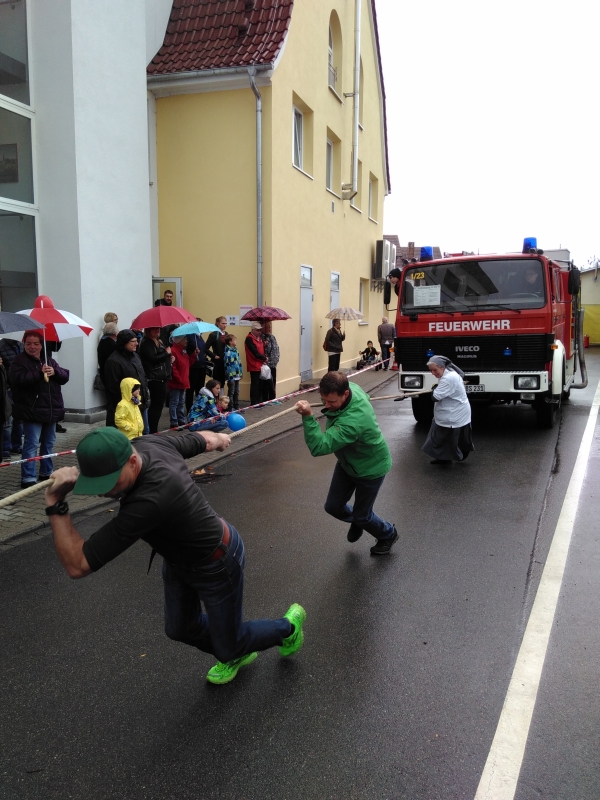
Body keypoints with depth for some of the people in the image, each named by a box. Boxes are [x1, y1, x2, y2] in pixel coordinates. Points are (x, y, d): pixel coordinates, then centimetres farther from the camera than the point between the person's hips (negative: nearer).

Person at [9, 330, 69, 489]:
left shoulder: (50, 361, 13)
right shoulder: (19, 361, -5)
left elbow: (65, 376, 5)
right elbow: (18, 380, -22)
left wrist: (55, 372, -16)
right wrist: (40, 373, -26)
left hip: (51, 409, 7)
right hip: (31, 411, -6)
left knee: (48, 443, 15)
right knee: (32, 444, -9)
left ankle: (46, 473, 28)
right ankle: (28, 479, -8)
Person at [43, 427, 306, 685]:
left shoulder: (149, 500, -45)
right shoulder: (149, 443, -21)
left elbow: (78, 565, -39)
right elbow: (205, 441, 2)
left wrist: (55, 503, -40)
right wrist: (220, 439, 25)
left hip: (217, 564, -8)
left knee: (228, 647, 10)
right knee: (180, 629, 19)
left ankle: (288, 626, 41)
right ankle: (236, 655, 50)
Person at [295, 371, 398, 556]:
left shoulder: (353, 420, -45)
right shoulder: (352, 388, -19)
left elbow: (319, 447, -48)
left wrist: (308, 417, -58)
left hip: (371, 468, -7)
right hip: (347, 463, 8)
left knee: (362, 515, 11)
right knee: (333, 506, 11)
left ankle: (388, 534, 43)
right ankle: (357, 521, 45)